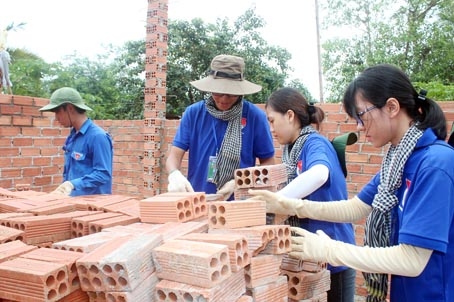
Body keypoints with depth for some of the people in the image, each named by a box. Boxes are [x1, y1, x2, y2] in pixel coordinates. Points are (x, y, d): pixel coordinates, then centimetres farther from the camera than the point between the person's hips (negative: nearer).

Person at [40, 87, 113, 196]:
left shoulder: (98, 136, -16)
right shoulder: (72, 136, 12)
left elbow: (103, 174, -21)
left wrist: (73, 184, -29)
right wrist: (62, 190, 12)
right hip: (73, 199, 8)